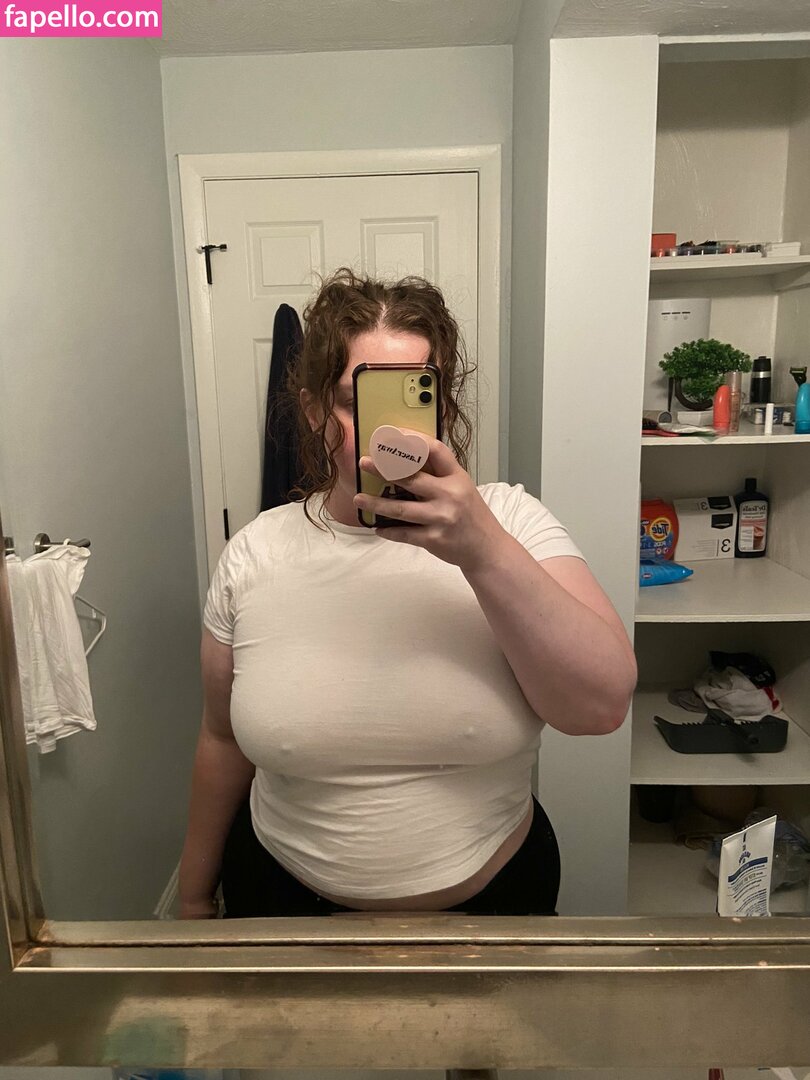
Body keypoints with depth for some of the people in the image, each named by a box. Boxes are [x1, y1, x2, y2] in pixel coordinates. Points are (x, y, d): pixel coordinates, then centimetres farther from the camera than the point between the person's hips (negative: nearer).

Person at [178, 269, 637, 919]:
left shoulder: (507, 520, -15)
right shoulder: (257, 554, -11)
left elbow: (604, 704, -24)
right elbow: (224, 739, 0)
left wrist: (483, 550, -36)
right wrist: (195, 896, 11)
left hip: (495, 890, 0)